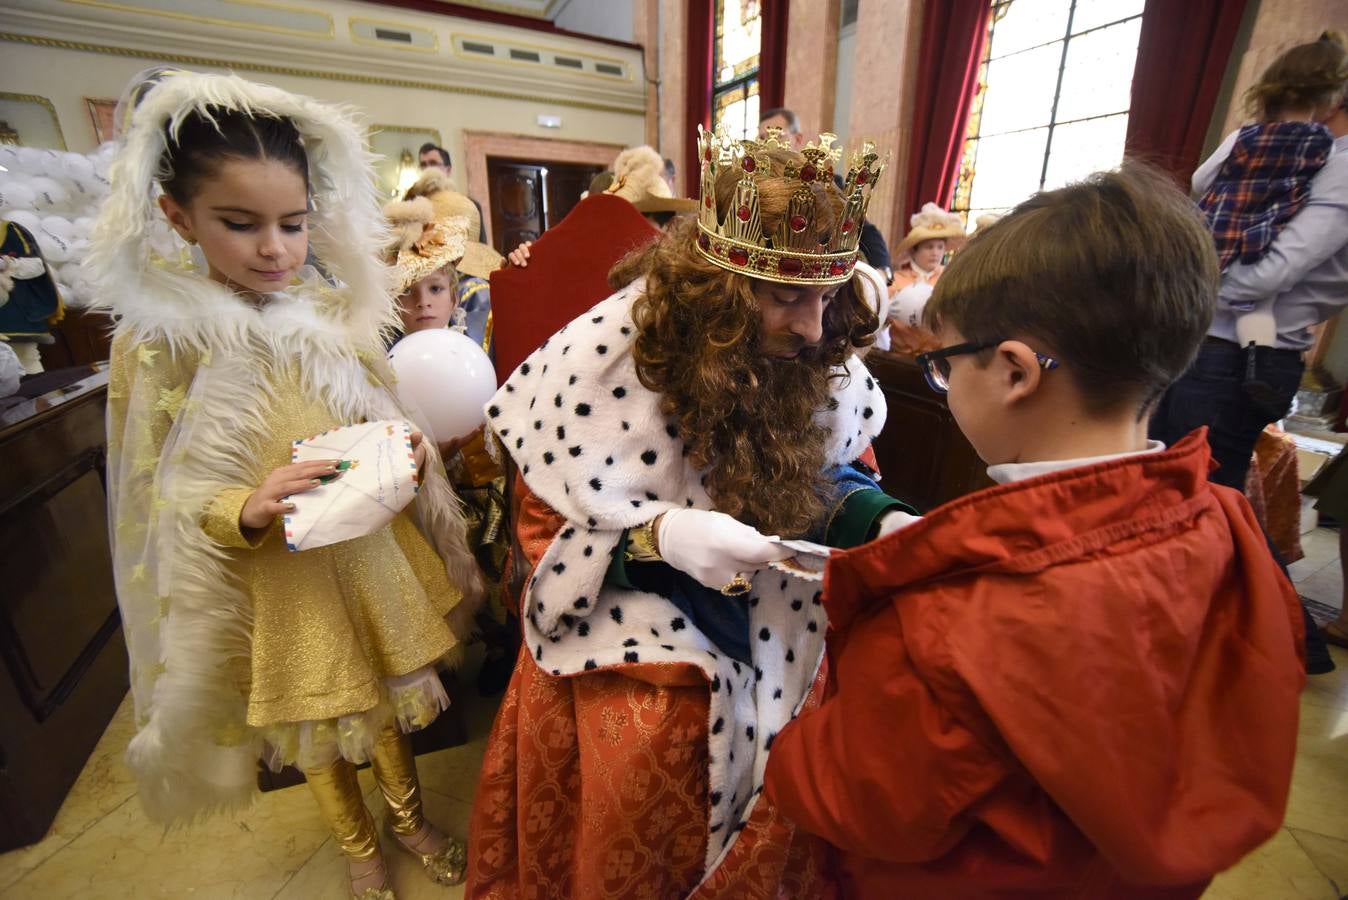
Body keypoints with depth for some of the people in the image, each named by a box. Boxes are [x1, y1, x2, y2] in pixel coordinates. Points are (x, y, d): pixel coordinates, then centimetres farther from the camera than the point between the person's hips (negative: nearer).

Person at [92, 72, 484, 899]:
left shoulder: (340, 313, -4)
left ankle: (409, 813, 51)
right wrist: (245, 511, -25)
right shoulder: (156, 340, -10)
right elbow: (165, 505, -7)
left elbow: (391, 424, 6)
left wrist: (404, 456, -14)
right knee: (313, 720, 20)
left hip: (373, 554, 2)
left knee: (385, 694, 22)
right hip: (277, 579, -1)